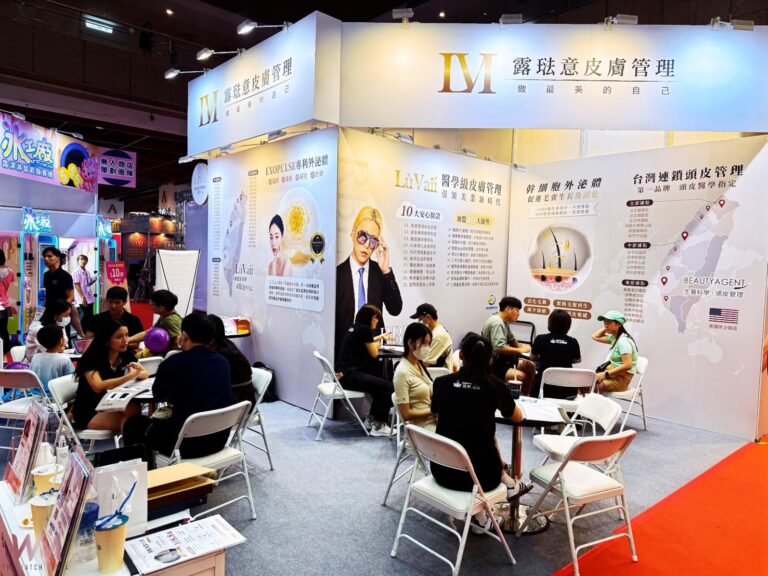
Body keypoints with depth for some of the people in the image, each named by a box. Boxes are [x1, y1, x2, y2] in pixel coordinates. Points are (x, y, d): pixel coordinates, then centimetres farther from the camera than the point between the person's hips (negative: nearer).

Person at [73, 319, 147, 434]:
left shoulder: (126, 355, -1)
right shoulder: (91, 359, -18)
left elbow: (145, 374, 0)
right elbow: (99, 387, -32)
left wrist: (136, 373, -23)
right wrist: (131, 376, -35)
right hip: (89, 413, -5)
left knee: (135, 408, -28)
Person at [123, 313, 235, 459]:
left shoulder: (173, 363, -14)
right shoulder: (223, 361, 0)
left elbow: (158, 395, 6)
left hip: (188, 443, -6)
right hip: (219, 439, 6)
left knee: (133, 424, 19)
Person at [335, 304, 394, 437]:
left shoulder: (355, 327, 18)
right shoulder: (365, 329, -10)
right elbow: (374, 353, -1)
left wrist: (380, 337, 52)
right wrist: (376, 345, 20)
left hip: (345, 373, 10)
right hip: (350, 375, -10)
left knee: (378, 380, 24)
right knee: (388, 386, -15)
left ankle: (373, 417, 26)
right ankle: (379, 426, -7)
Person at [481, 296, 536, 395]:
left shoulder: (504, 322, 9)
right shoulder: (497, 323, -22)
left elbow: (512, 341, 19)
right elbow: (499, 348, -33)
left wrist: (523, 346, -1)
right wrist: (520, 350, -24)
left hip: (500, 358, 11)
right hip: (490, 364, -11)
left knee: (530, 366, 9)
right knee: (520, 375, -28)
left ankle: (525, 395, 15)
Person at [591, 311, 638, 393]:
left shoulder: (623, 341, -16)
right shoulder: (614, 338, 11)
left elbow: (627, 366, -24)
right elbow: (595, 337, 23)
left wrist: (605, 374, -22)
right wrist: (605, 328, 11)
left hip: (620, 379, -9)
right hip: (613, 376, 9)